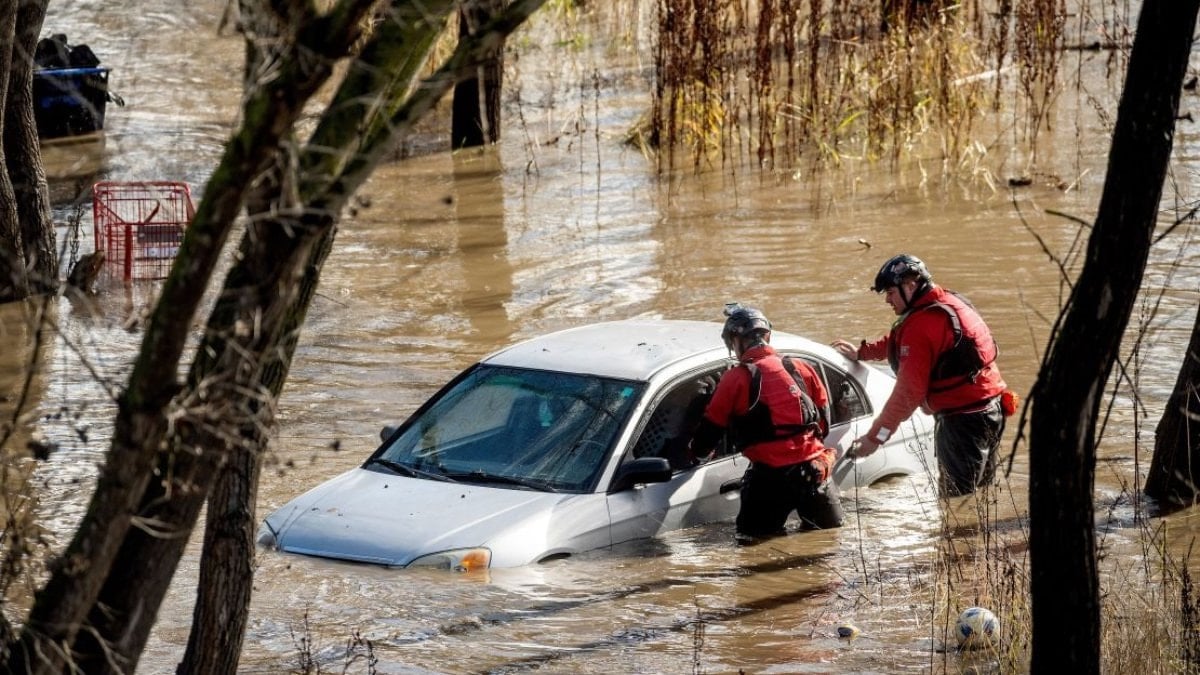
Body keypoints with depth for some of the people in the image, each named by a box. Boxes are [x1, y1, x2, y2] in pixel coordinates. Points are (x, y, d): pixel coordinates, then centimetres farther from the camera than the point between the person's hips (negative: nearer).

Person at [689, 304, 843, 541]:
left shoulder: (735, 379, -3)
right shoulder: (801, 369, 10)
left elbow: (711, 426, 4)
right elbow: (824, 418, 17)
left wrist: (696, 450, 24)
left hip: (770, 475, -4)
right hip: (814, 468, 4)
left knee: (753, 542, 6)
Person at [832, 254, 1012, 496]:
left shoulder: (921, 323, -18)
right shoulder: (950, 303, 12)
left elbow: (909, 390, -20)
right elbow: (898, 341, 31)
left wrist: (875, 437, -15)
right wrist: (862, 352, 39)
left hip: (962, 419, -10)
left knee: (957, 498, -8)